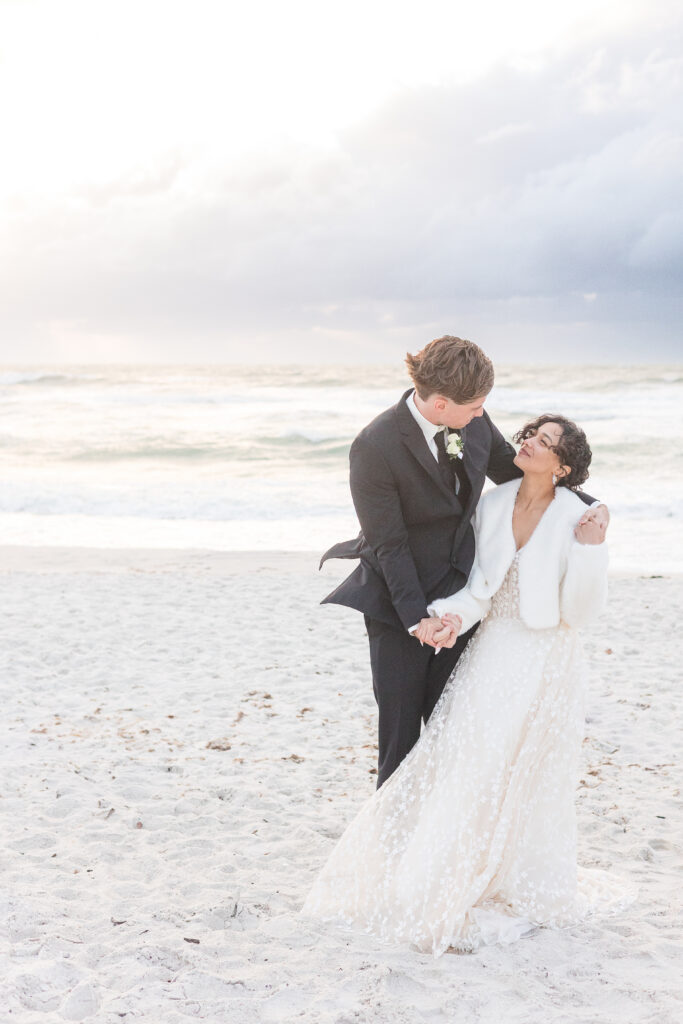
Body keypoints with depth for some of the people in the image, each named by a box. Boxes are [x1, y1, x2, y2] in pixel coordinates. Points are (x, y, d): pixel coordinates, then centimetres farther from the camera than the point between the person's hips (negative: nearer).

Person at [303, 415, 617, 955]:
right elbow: (479, 590, -1)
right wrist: (447, 618, -20)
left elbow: (580, 612, -11)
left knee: (513, 779, -4)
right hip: (492, 652, 5)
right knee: (456, 764, 2)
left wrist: (590, 551, -23)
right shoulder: (493, 505, 1)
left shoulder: (578, 519, -12)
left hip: (545, 662, -5)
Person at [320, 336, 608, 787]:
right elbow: (389, 544, -19)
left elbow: (516, 473, 9)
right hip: (400, 600, -5)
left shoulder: (475, 422, -7)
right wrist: (417, 618, -22)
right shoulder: (375, 447, -24)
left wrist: (589, 504, -4)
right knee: (400, 722, 6)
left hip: (458, 594, 5)